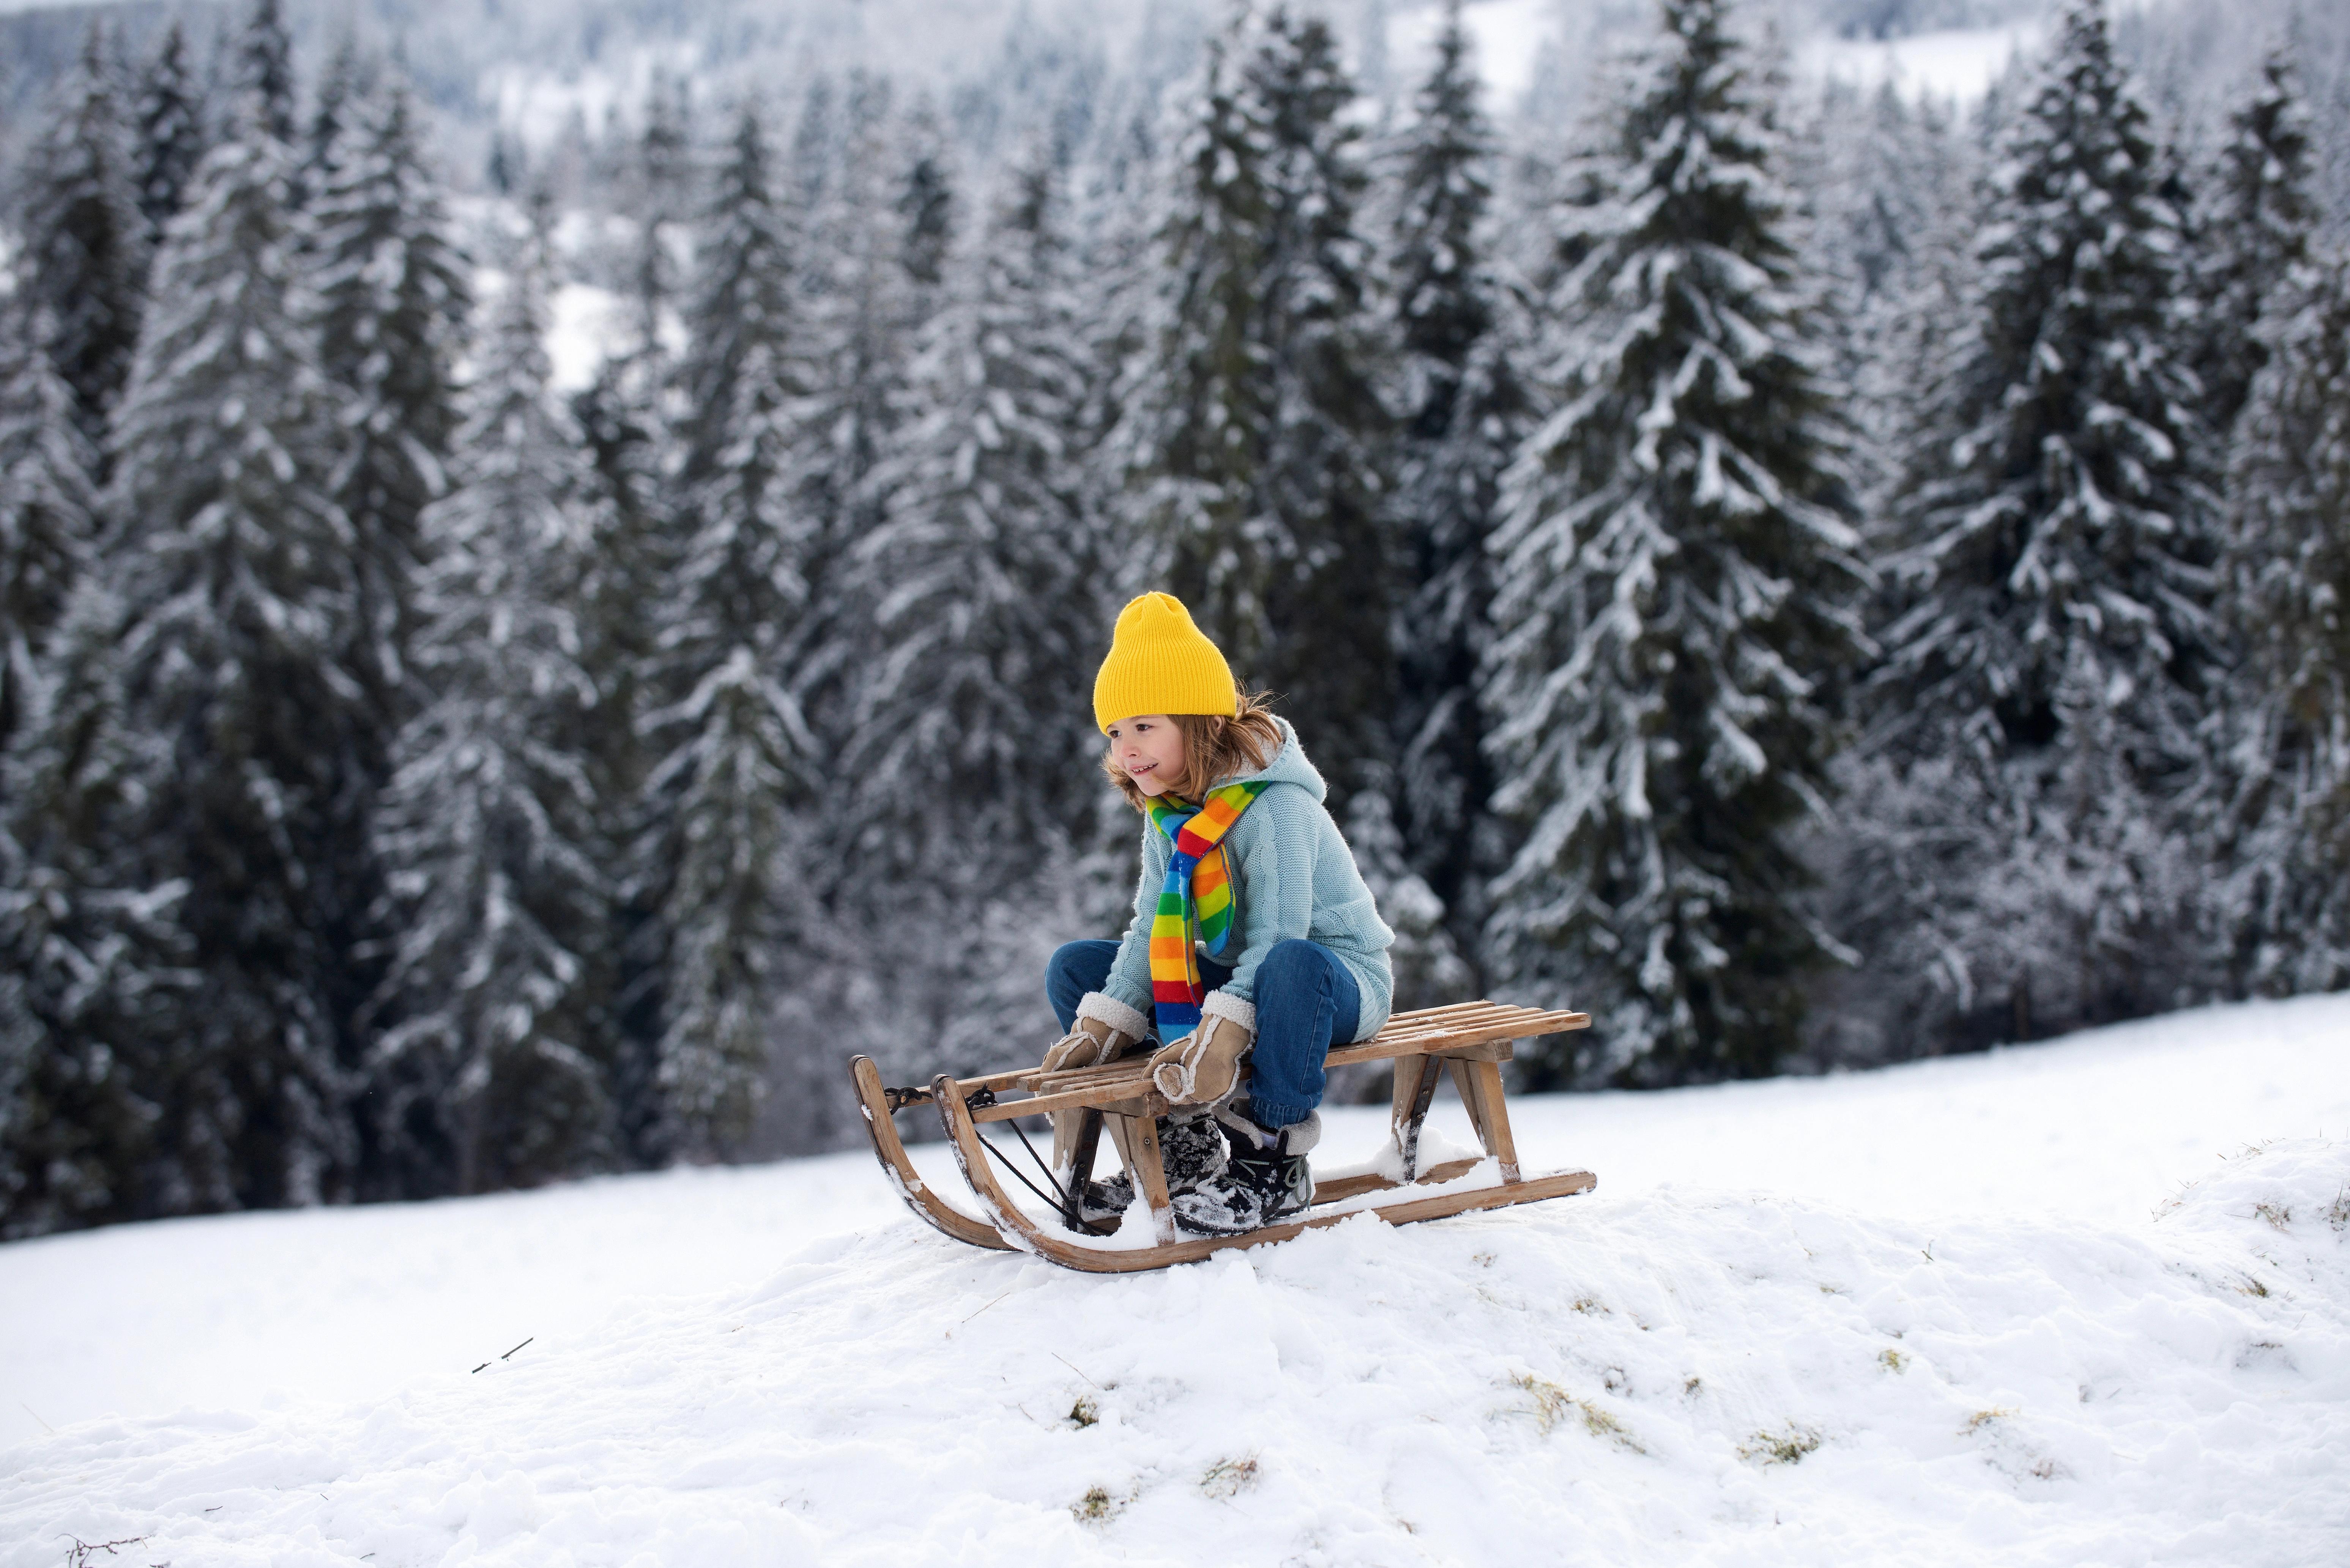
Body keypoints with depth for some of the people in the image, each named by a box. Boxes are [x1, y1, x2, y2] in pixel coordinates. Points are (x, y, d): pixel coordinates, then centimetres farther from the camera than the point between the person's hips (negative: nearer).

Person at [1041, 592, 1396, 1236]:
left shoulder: (1274, 806, -24)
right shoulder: (1166, 812, 2)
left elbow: (1277, 938, -31)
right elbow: (1152, 928, -2)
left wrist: (1222, 1033, -41)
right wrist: (1104, 1024, -15)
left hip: (1338, 978, -8)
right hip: (1235, 975, 8)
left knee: (1291, 966, -45)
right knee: (1074, 968, 0)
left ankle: (1273, 1161, -28)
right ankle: (1182, 1140, -2)